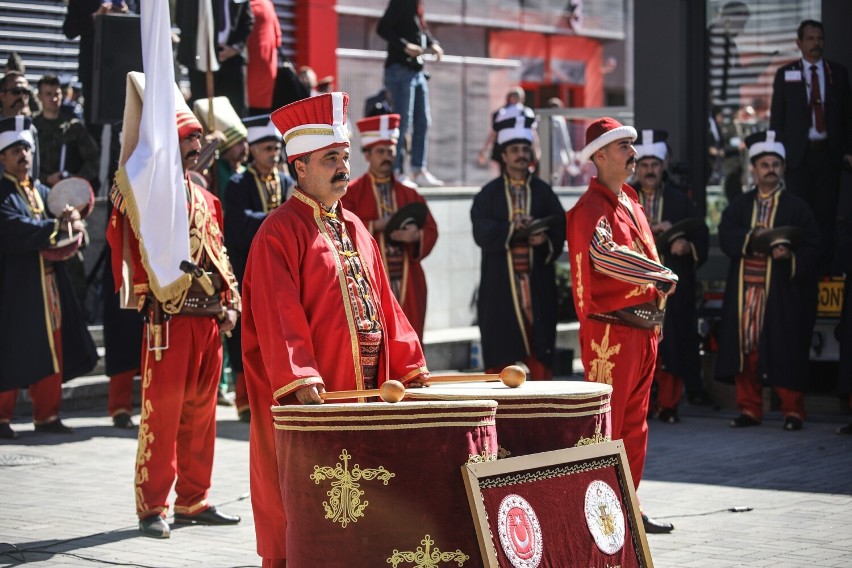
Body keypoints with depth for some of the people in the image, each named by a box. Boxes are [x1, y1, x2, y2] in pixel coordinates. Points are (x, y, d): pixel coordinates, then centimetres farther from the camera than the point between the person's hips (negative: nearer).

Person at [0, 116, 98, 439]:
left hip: (48, 282, 7)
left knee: (52, 350, 8)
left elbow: (71, 230, 11)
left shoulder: (42, 192, 16)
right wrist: (57, 226, -17)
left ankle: (47, 415, 16)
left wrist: (72, 221, -12)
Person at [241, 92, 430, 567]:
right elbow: (278, 314, -17)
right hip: (307, 402, -7)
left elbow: (383, 305, 18)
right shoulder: (281, 231, -8)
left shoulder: (355, 229, 17)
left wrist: (413, 368, 11)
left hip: (364, 392, 8)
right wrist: (300, 381, -26)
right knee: (301, 522, -3)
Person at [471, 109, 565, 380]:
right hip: (500, 284, -1)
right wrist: (512, 229, -23)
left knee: (540, 352, 2)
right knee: (499, 353, 2)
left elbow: (560, 229, 0)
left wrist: (546, 239, -20)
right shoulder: (488, 194, 5)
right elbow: (482, 232, -9)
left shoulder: (544, 192, 9)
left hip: (537, 283, 1)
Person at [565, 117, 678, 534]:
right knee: (605, 424, -7)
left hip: (643, 327, 9)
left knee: (635, 422, 12)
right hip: (610, 329, -9)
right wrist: (661, 276, -21)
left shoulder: (630, 203, 18)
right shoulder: (591, 208, -11)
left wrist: (659, 281, 6)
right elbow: (605, 253, -29)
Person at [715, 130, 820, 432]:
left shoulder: (797, 207, 5)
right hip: (744, 290, 3)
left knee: (784, 350, -4)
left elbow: (811, 249, -2)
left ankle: (792, 410, 5)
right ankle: (749, 409, 12)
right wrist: (753, 237, -19)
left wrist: (789, 256, -20)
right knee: (746, 348, 2)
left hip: (782, 293, -3)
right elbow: (726, 237, -3)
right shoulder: (739, 206, 13)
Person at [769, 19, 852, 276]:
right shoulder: (785, 74, 5)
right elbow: (777, 117, 5)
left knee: (827, 211, 2)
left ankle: (824, 267, 8)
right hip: (798, 153, -1)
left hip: (829, 152, 1)